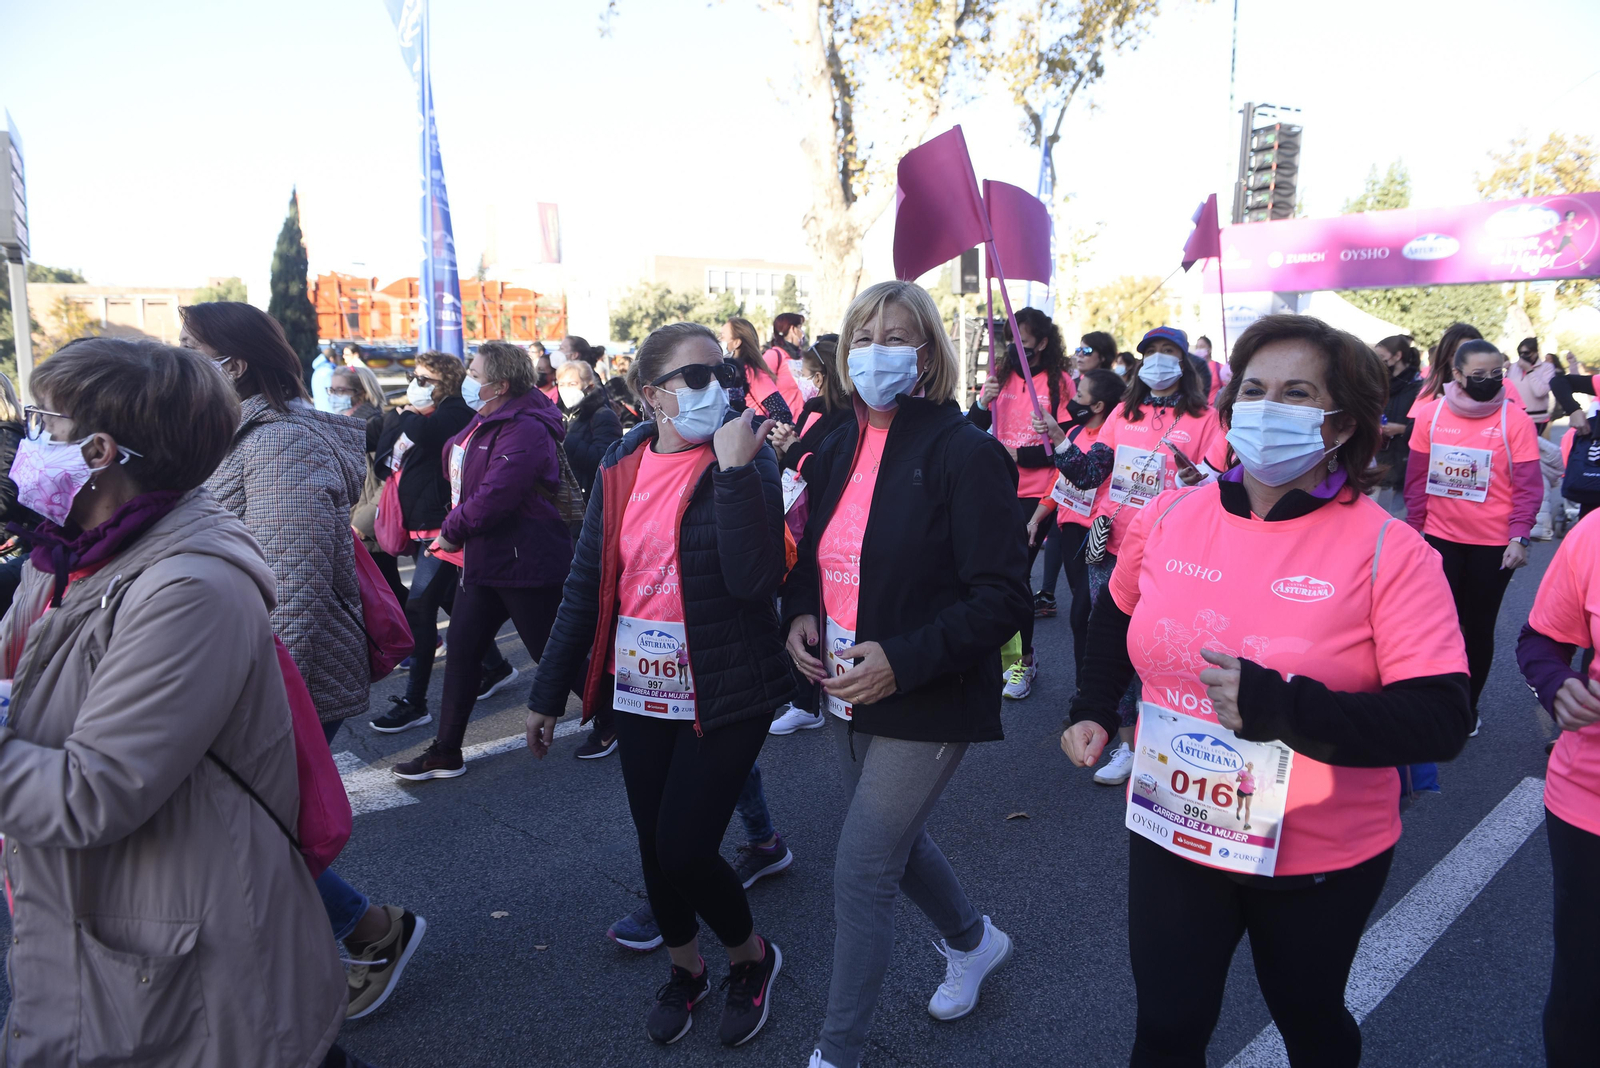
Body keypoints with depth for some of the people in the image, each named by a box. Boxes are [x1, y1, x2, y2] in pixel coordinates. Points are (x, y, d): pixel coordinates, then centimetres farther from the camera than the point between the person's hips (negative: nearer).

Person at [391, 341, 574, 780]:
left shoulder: (524, 430, -21)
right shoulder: (484, 424, 11)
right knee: (461, 650, 11)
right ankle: (446, 753, 21)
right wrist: (454, 531, 7)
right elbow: (462, 478, 23)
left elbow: (496, 496, -28)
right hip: (483, 560, 10)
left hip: (525, 562, -10)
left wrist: (452, 531, -15)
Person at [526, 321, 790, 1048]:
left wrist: (735, 470, -29)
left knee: (685, 849, -3)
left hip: (723, 695, -4)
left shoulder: (746, 461, -11)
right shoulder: (621, 469, 1)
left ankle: (751, 956, 28)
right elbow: (586, 585, 6)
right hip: (640, 693, 5)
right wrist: (548, 693, 9)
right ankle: (685, 967, 42)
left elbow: (756, 578, -25)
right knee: (654, 846, 14)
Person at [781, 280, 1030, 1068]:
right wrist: (800, 614, -4)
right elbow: (816, 557, 17)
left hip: (925, 704, -8)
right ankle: (973, 942, 53)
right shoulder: (837, 450, 6)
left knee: (860, 876, -2)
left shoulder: (966, 454, -16)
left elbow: (1002, 597, -19)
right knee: (893, 838, 24)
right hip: (847, 695, 8)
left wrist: (903, 661, -27)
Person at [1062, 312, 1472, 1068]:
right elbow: (1120, 616, 15)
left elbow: (1442, 722, -22)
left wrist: (1284, 707, -34)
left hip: (1320, 859, -2)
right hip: (1170, 833, 2)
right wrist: (1094, 709, 5)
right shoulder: (1168, 517, -5)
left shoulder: (1390, 552, -16)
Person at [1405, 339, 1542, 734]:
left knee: (1479, 627, 11)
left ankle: (1468, 706, 29)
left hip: (1494, 544, -1)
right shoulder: (1431, 414, -3)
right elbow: (1417, 478, 4)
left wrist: (1519, 537, -15)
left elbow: (1528, 486, -7)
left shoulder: (1515, 419, -8)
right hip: (1441, 538, 1)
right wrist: (1413, 530, 5)